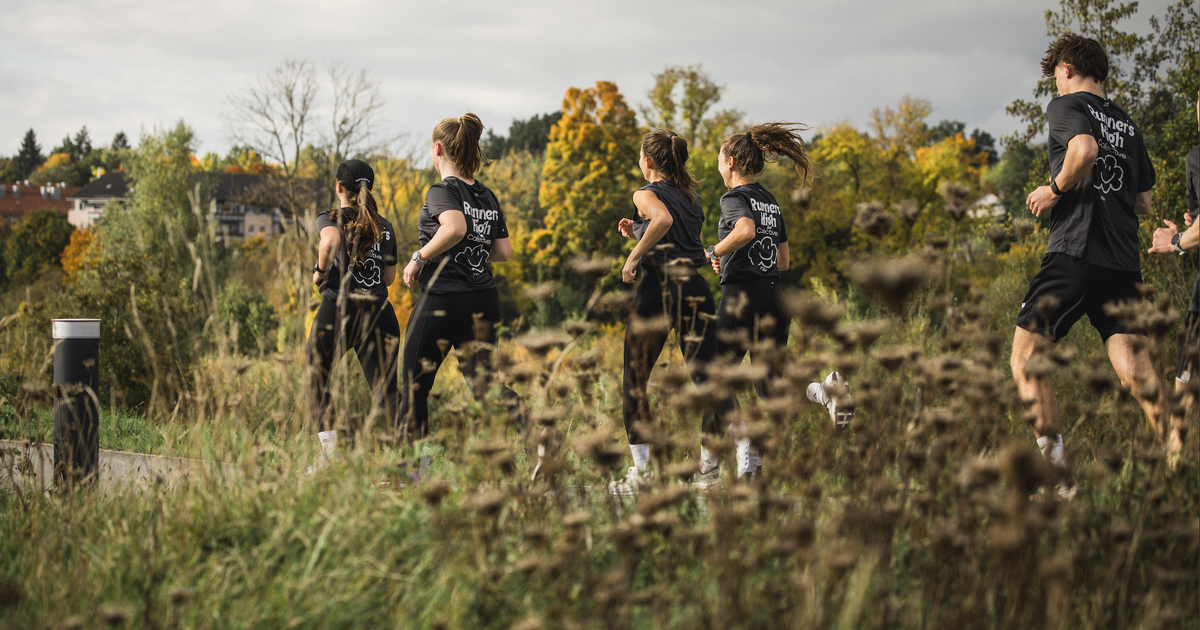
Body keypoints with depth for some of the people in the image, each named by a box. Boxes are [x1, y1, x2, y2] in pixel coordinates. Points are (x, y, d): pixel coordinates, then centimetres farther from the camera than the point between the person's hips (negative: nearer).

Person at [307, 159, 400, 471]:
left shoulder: (329, 219, 0)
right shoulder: (384, 226, 13)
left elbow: (331, 239, -25)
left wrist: (320, 272, -10)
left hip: (338, 309, -3)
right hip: (379, 312, 3)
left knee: (318, 381, 16)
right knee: (386, 387, 1)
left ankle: (330, 453, 9)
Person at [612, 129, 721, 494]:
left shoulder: (647, 194, 0)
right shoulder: (692, 196, 20)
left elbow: (664, 220, -23)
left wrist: (634, 256, -14)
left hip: (658, 285, -5)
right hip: (695, 285, 5)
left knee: (634, 382, 8)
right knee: (705, 378, -1)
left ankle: (642, 471, 8)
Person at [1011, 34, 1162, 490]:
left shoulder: (1066, 106, 2)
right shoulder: (1127, 122, 22)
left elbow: (1085, 148, -20)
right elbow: (1144, 204, 24)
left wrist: (1055, 190, -7)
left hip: (1074, 252, -6)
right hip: (1125, 263, 6)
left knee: (1026, 357, 3)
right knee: (1136, 373, 1)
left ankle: (1058, 475, -4)